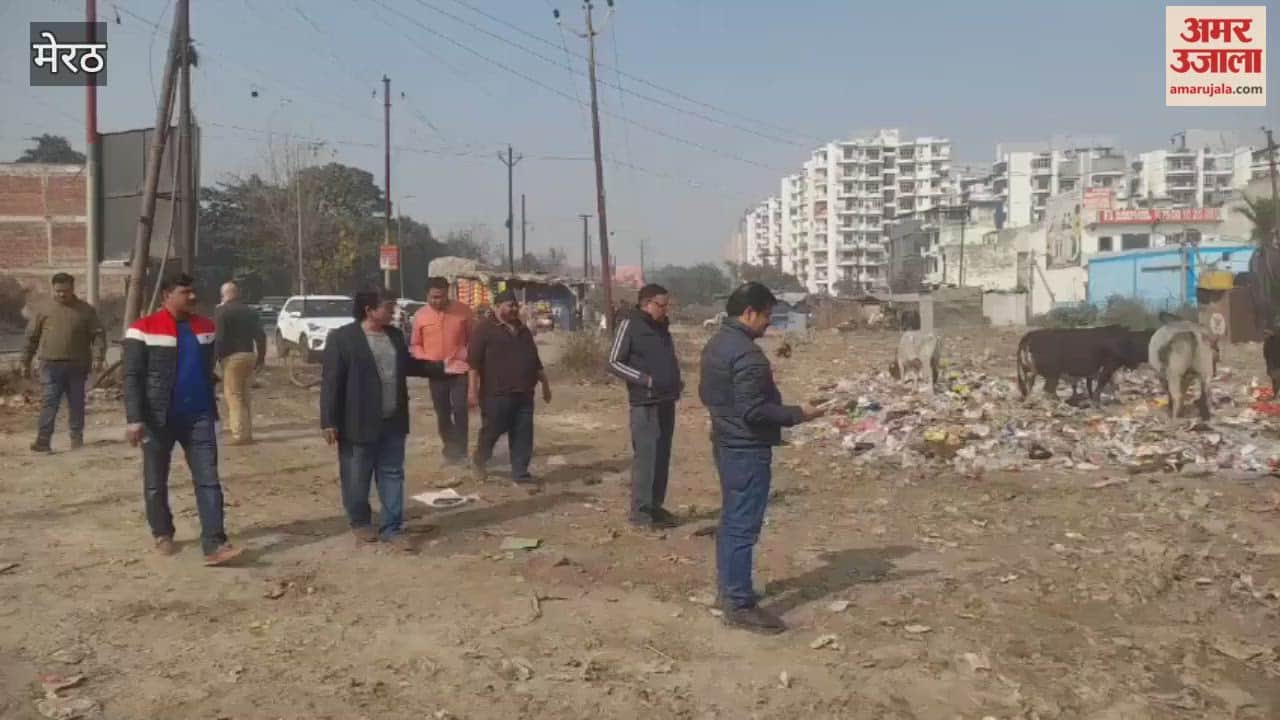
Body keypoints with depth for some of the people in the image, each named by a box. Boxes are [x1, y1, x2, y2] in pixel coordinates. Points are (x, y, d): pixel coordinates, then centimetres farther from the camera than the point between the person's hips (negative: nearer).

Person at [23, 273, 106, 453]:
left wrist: (98, 357, -10)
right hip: (51, 365, -1)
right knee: (49, 402, -7)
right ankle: (43, 440, -9)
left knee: (77, 403, 8)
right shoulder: (43, 310, 6)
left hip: (77, 366, 1)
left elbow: (98, 335, 3)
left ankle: (77, 437, 18)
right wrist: (26, 362, 10)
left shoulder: (86, 310, 5)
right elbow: (31, 337, 10)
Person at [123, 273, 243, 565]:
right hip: (159, 419, -3)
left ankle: (214, 544, -8)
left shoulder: (205, 327, 7)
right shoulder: (144, 330, -8)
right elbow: (132, 377, -10)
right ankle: (162, 535, 31)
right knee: (156, 482, 11)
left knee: (208, 480, -5)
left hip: (198, 417, 3)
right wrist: (134, 419, -17)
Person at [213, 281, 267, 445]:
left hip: (232, 357, -7)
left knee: (233, 395, -4)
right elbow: (261, 336, 11)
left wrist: (215, 358, -10)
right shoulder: (250, 311, 13)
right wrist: (261, 357, 16)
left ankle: (239, 434, -9)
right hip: (249, 355, 7)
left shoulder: (221, 311, -7)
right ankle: (247, 433, 17)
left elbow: (219, 338, -16)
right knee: (244, 396, 16)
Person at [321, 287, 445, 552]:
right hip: (359, 422, -6)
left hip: (393, 421, 6)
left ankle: (392, 528, 17)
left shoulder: (395, 335, 7)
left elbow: (408, 365, 20)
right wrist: (329, 421, -14)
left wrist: (443, 368, 8)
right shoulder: (342, 338, -12)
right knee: (357, 477, 9)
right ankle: (360, 522, 29)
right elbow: (331, 381, -12)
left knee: (392, 474, 9)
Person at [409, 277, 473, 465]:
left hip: (459, 370, -1)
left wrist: (468, 355, -9)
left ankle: (460, 450, 0)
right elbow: (415, 345, 6)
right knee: (442, 413, 10)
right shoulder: (420, 316, -2)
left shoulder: (463, 310, -4)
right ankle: (450, 448, 24)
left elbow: (472, 337, 5)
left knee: (460, 409, -9)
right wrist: (426, 360, -11)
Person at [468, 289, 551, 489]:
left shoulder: (523, 330, 16)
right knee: (492, 430, 5)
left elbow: (535, 360, 23)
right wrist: (473, 388, -15)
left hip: (523, 394, 6)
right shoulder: (485, 329, -5)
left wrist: (545, 384, 22)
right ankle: (479, 460, 32)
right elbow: (474, 361, -10)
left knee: (523, 436, 4)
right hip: (496, 393, -6)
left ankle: (520, 474, 10)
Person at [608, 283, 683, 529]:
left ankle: (655, 505, 18)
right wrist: (646, 380, -18)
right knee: (645, 455, -7)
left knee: (662, 456, 10)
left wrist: (677, 380, 7)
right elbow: (614, 362, -11)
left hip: (667, 402, 8)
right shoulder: (630, 325, -7)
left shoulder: (662, 327, 14)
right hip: (645, 403, -7)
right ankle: (641, 510, 0)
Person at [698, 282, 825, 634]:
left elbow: (705, 393, 18)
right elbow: (753, 410, -25)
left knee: (730, 520, 18)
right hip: (747, 449, -10)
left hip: (725, 443, 10)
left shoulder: (716, 344, 10)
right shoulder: (746, 353, -21)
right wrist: (797, 413, -16)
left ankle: (728, 589, 28)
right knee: (743, 527, -4)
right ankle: (740, 605, 1)